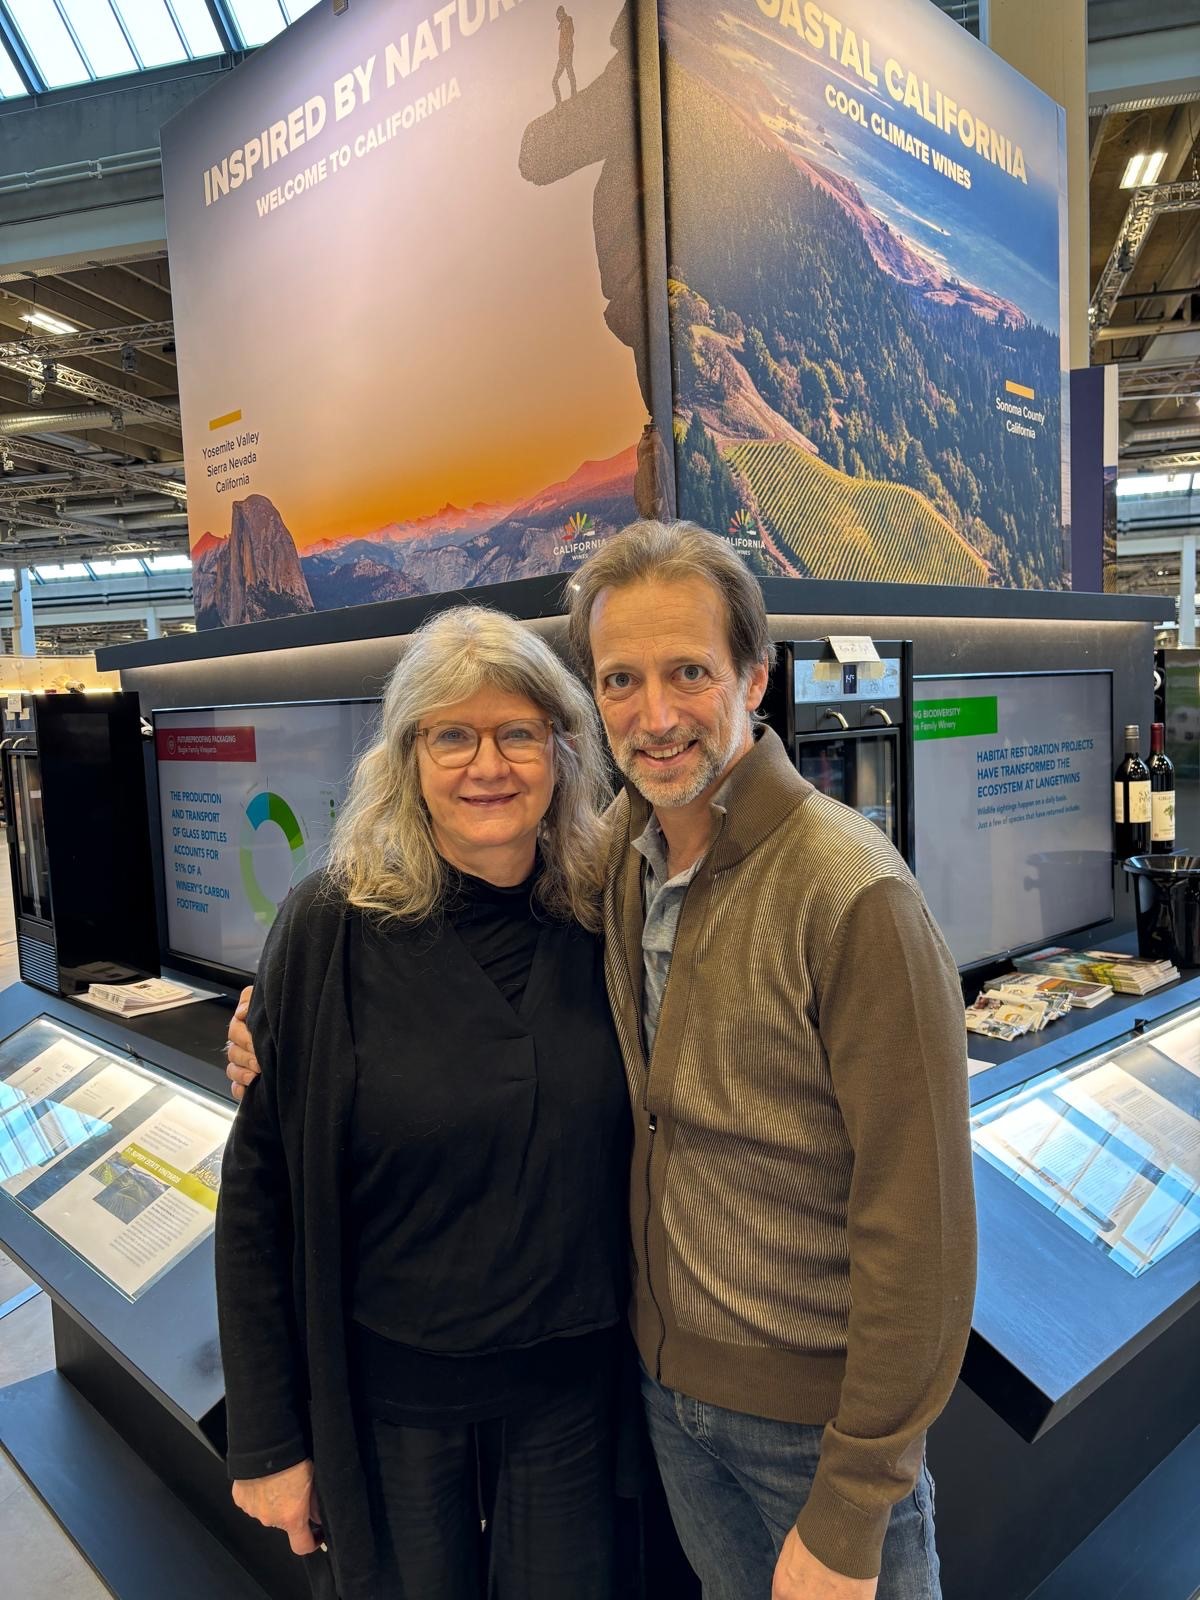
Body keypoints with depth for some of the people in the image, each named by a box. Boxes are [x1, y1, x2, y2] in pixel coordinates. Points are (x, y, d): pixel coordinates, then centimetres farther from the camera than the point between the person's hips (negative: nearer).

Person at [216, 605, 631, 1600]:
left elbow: (632, 1155, 3)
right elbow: (262, 1189, -10)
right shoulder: (335, 927, -16)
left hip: (570, 1378, 2)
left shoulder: (602, 921, -8)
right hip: (388, 1387, -1)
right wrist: (268, 1437, -6)